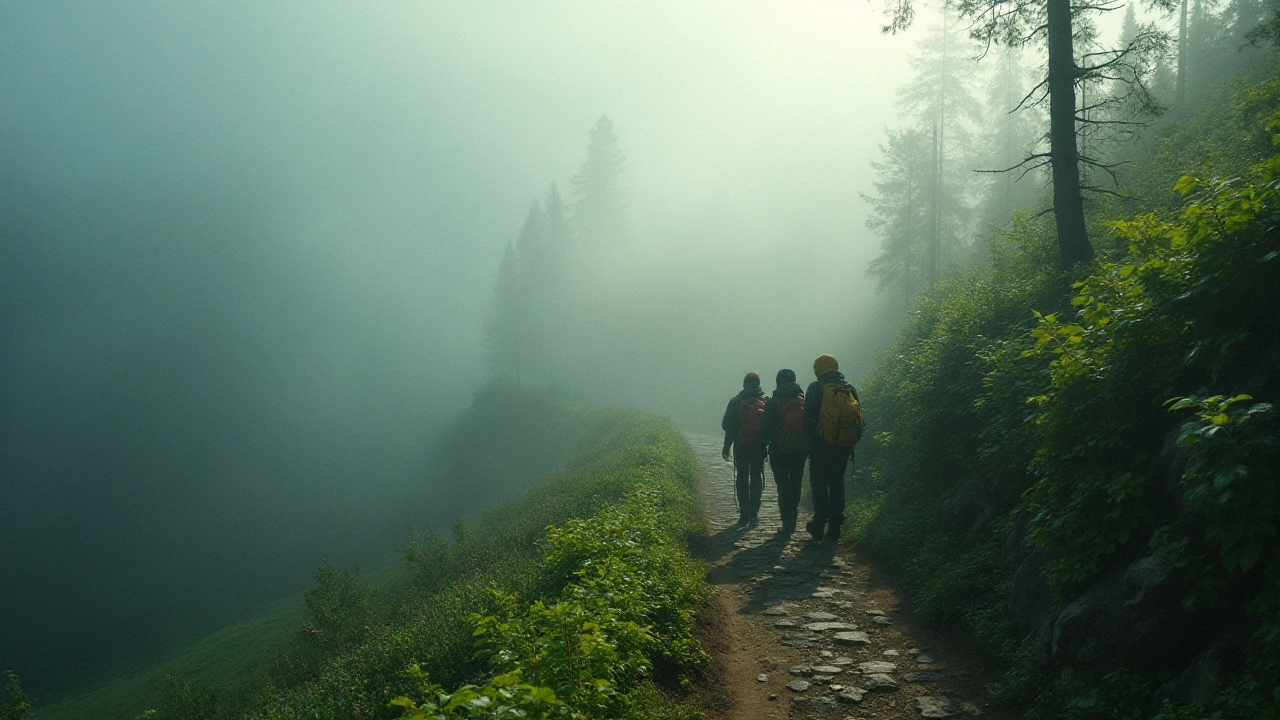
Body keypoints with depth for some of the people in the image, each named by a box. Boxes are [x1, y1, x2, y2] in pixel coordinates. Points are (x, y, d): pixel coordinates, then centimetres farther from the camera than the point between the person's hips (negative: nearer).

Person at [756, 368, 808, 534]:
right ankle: (792, 520, 20)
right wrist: (810, 448, 13)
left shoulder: (773, 402, -7)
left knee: (783, 486, 3)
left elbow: (765, 427, -7)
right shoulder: (804, 401, 3)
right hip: (801, 450, 3)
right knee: (796, 484, 15)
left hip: (780, 450, -3)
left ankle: (787, 523, -3)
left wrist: (763, 446, 3)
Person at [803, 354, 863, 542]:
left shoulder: (816, 388, -6)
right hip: (844, 446, 4)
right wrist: (851, 445, 15)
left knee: (819, 484, 5)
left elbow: (808, 418, -9)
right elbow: (859, 420, 9)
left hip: (821, 445, -4)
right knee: (837, 484, 11)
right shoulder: (850, 390, 7)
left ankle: (819, 525, 3)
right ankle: (834, 528, 10)